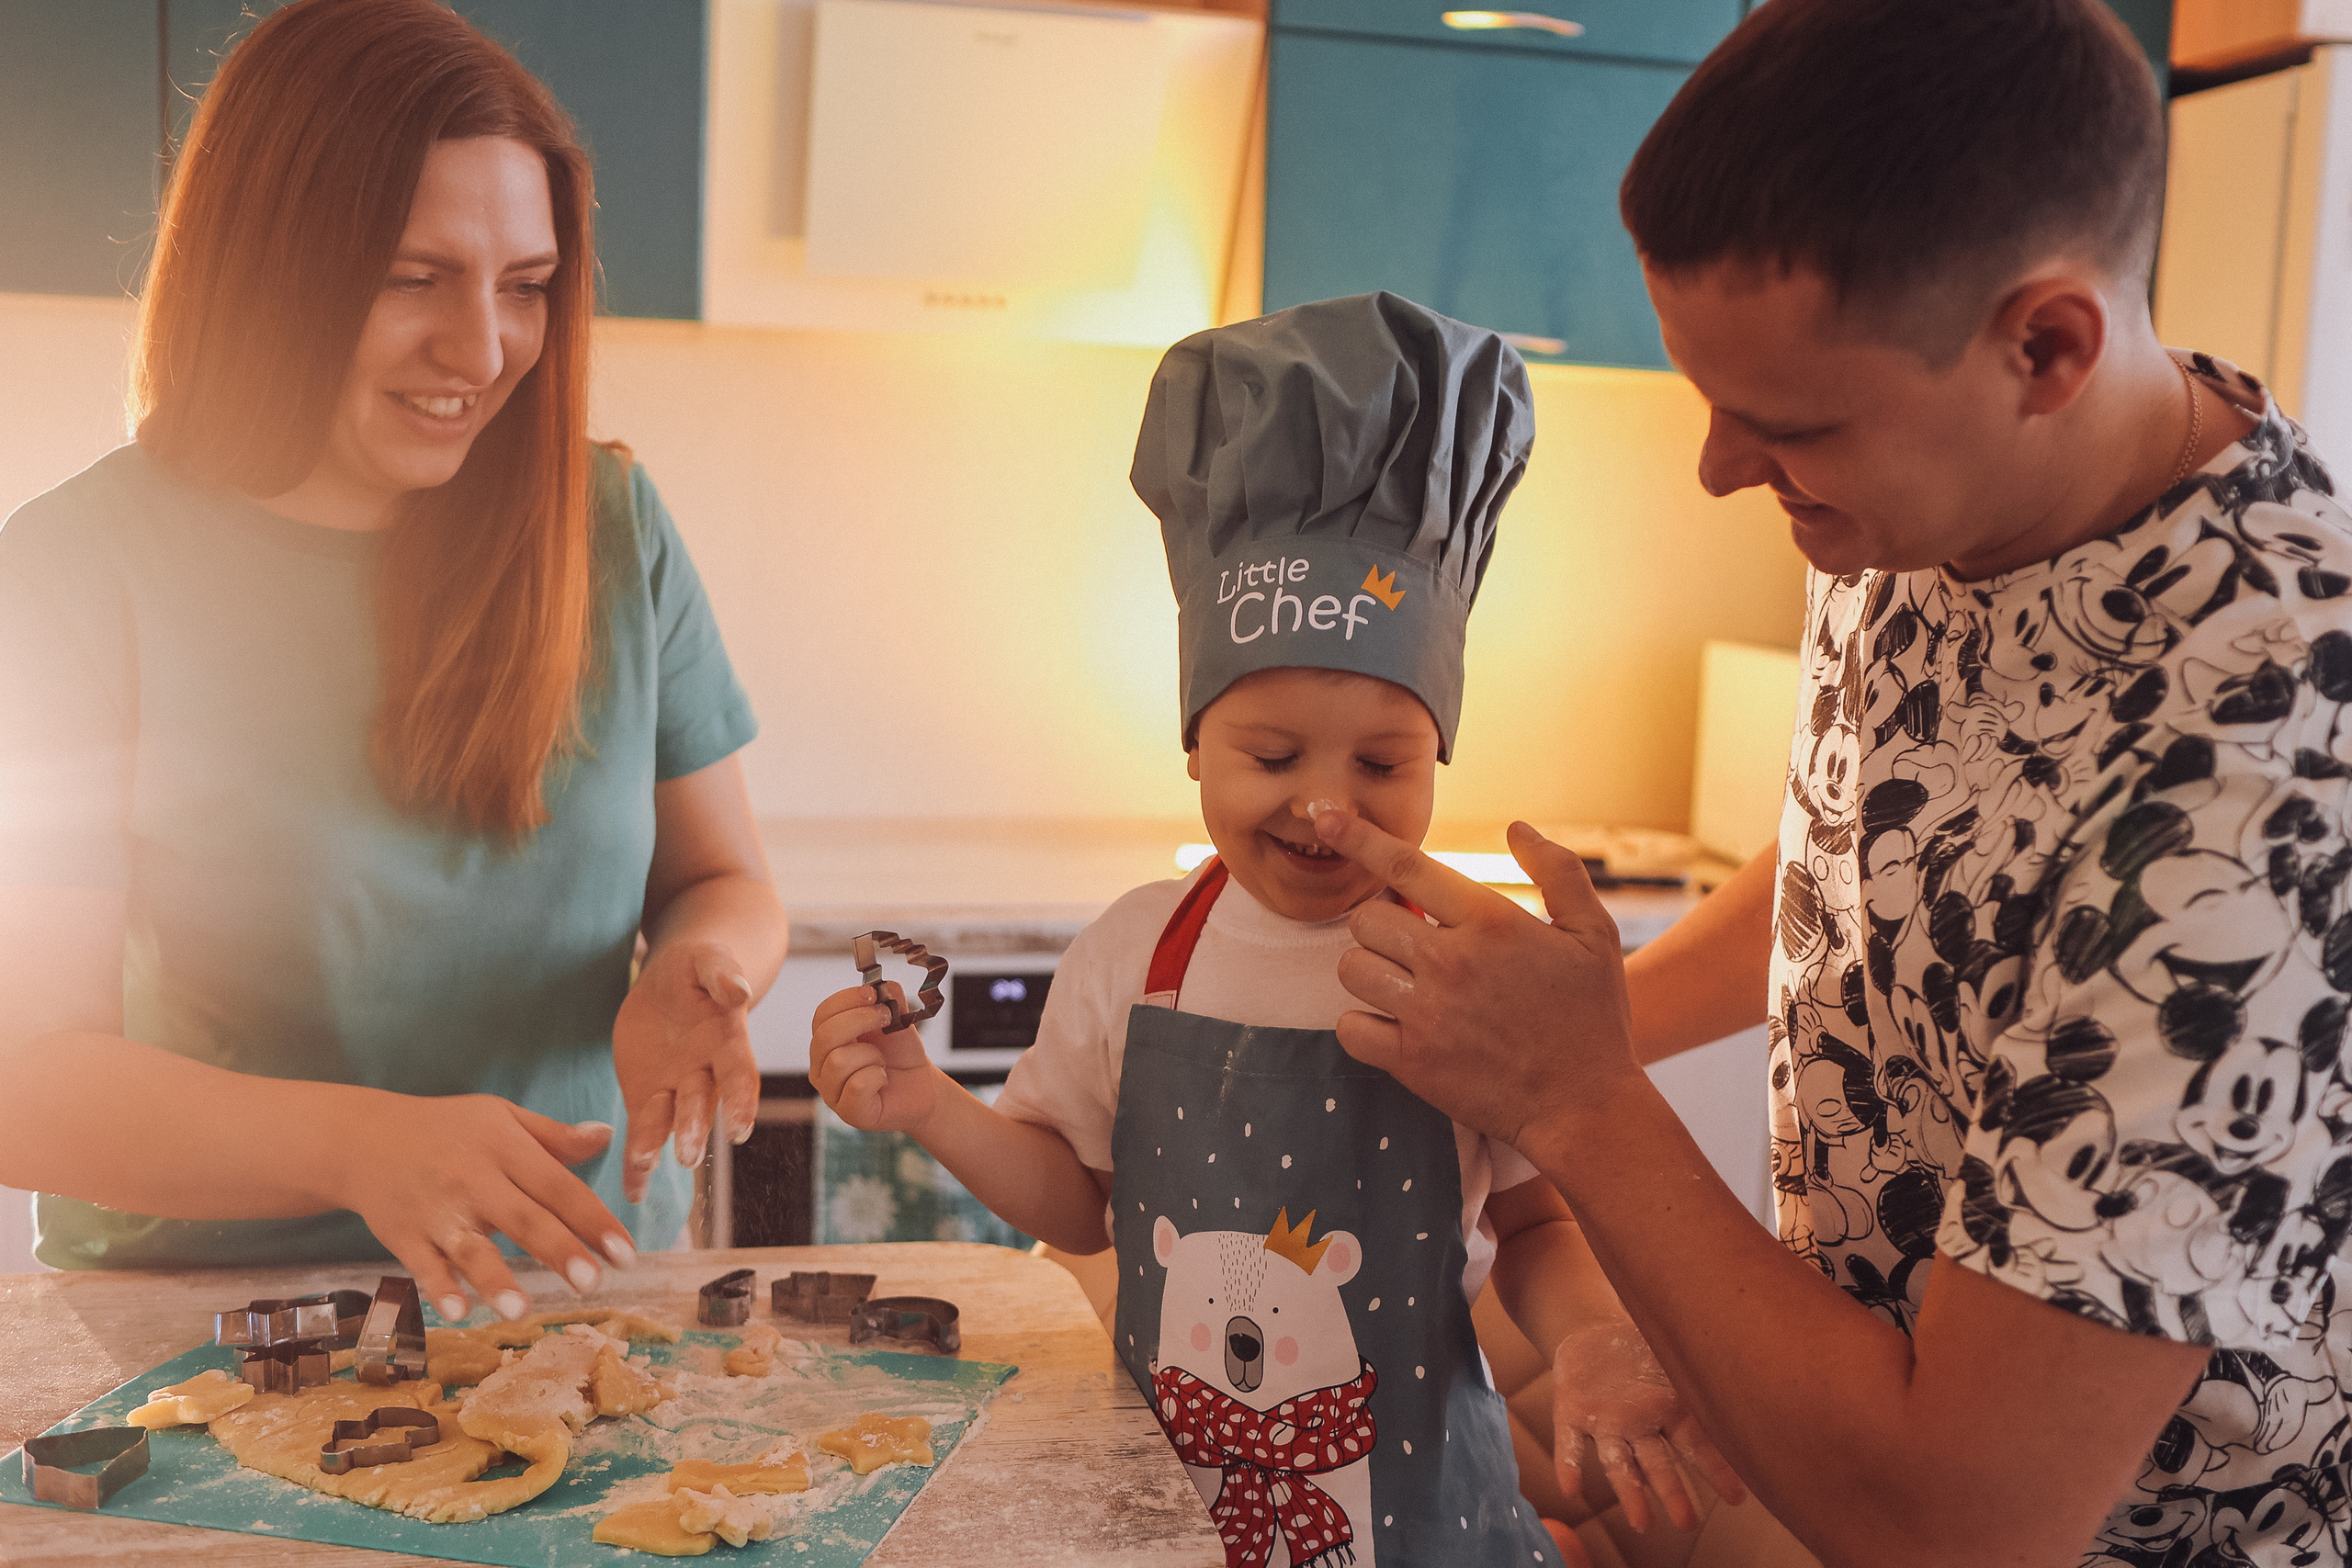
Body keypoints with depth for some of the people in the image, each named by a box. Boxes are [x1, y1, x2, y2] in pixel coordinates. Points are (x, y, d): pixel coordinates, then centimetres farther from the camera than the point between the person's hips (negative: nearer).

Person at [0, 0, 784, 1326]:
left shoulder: (612, 528, 2)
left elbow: (725, 880, 10)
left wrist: (692, 975, -13)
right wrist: (353, 1141, -25)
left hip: (583, 1280, 2)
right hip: (210, 1304, -2)